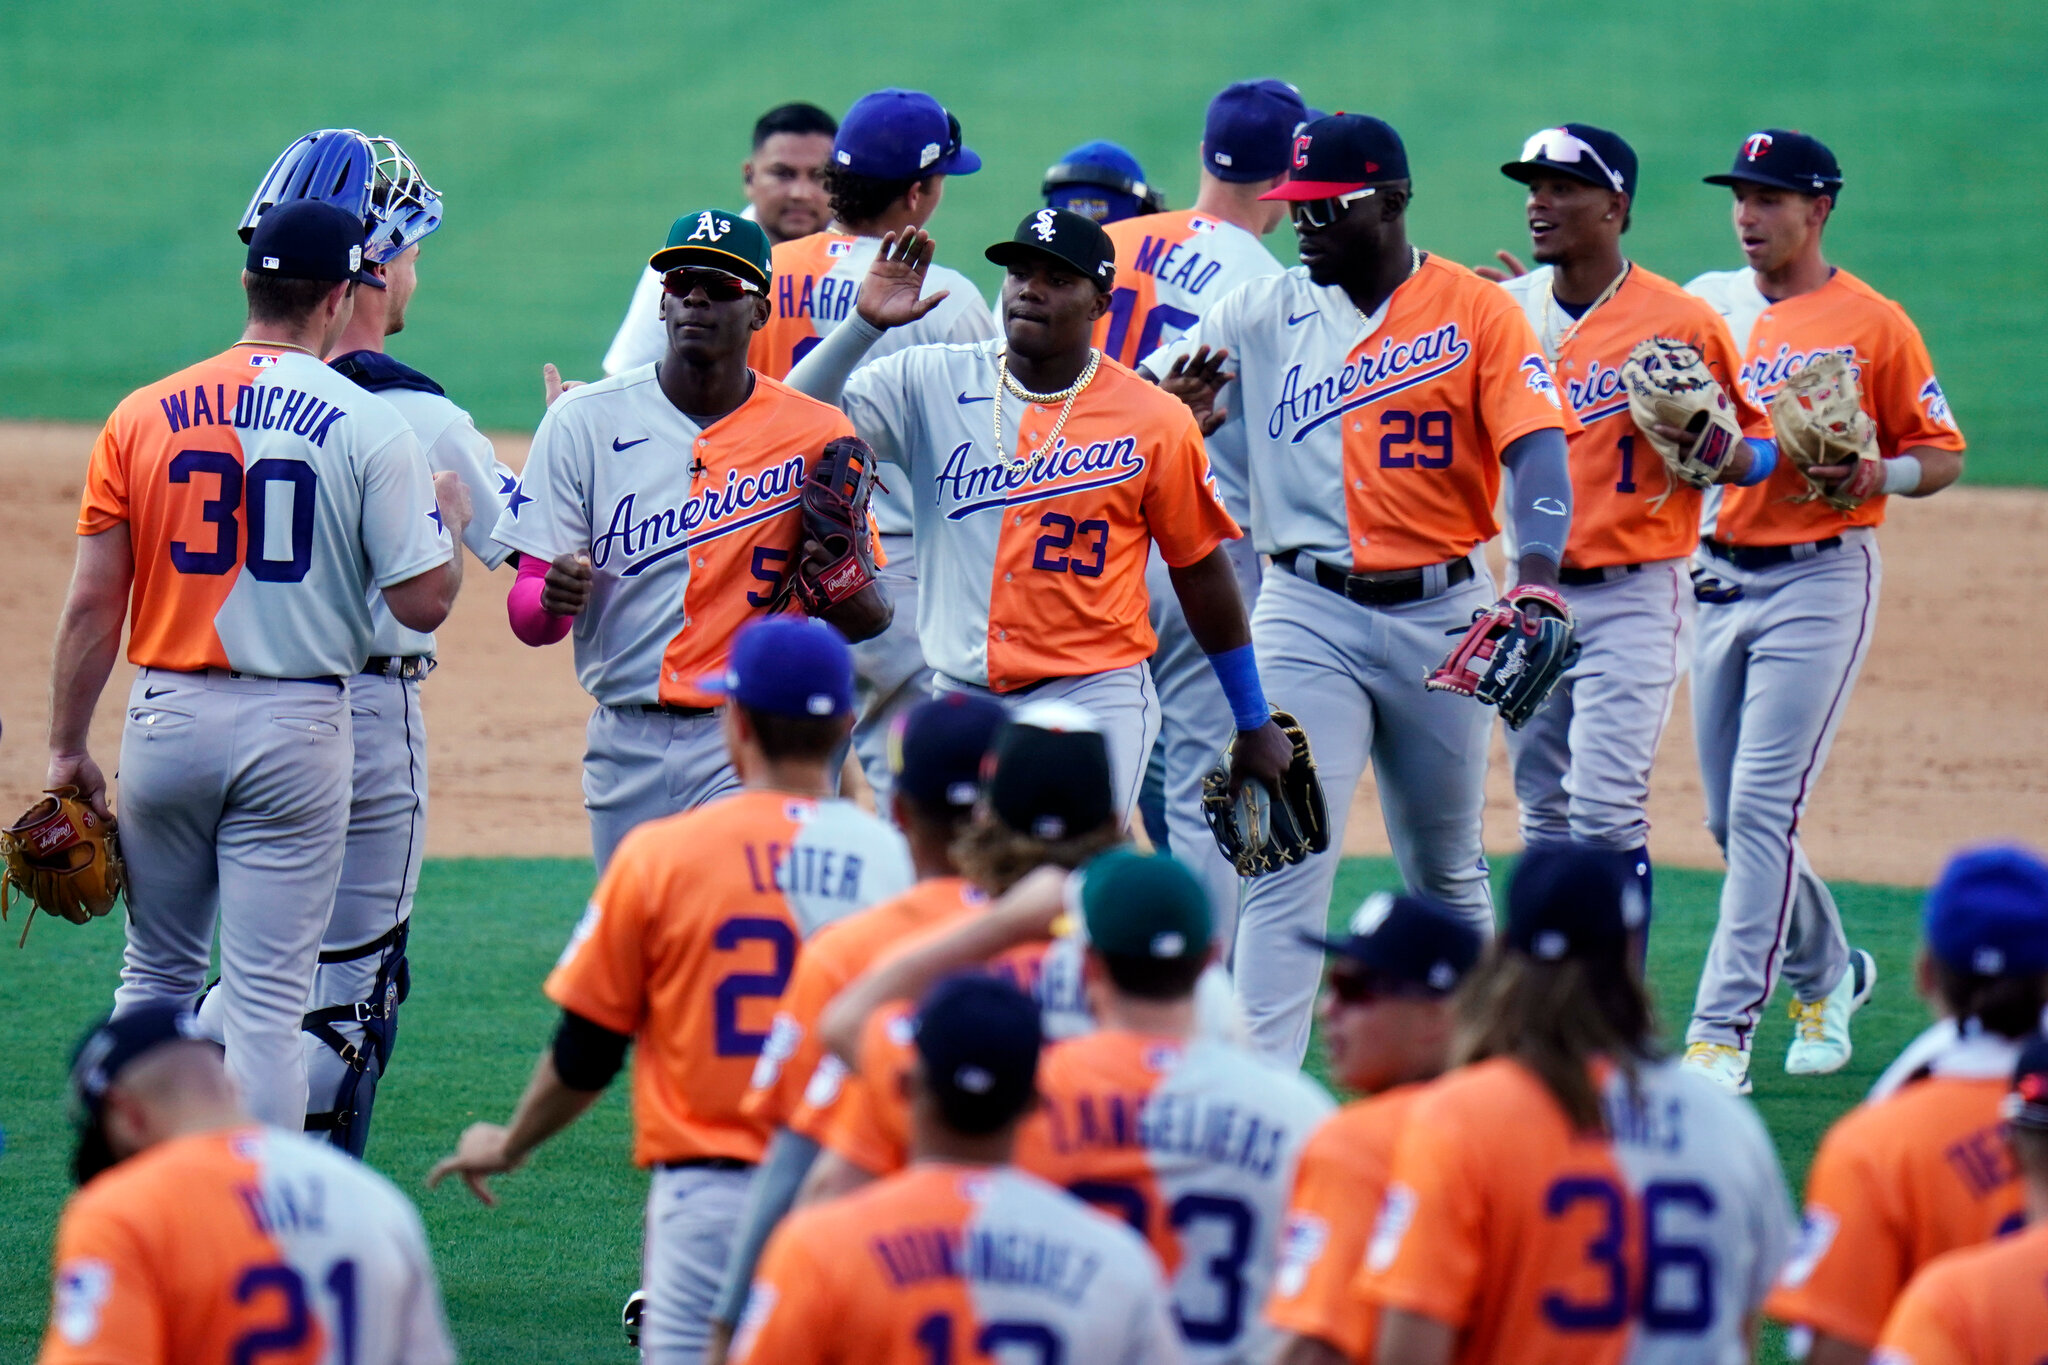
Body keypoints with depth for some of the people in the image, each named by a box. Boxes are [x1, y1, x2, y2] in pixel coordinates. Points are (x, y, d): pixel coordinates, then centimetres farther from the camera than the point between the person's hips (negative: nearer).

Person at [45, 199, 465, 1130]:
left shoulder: (144, 416, 1)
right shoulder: (369, 428, -7)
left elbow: (92, 605, 1)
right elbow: (423, 602, -7)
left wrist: (67, 749, 8)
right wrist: (450, 520, 14)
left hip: (167, 720, 3)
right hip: (297, 731, -3)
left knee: (156, 974, 17)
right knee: (266, 1000, -1)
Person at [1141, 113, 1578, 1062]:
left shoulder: (1478, 312, -3)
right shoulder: (1264, 312, 4)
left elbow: (1536, 448, -14)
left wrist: (1536, 579, -31)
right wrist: (1178, 398, -24)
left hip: (1440, 613, 0)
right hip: (1308, 615, 0)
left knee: (1446, 867, 14)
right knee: (1288, 860, -11)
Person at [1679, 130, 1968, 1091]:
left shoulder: (1871, 323, -3)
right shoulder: (1707, 304, 9)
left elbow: (1943, 451, 1)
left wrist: (1882, 476, -19)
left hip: (1820, 578, -5)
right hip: (1718, 573, 5)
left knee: (1763, 807, -13)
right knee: (1731, 818, 11)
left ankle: (1722, 1032, -15)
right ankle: (1826, 973, 34)